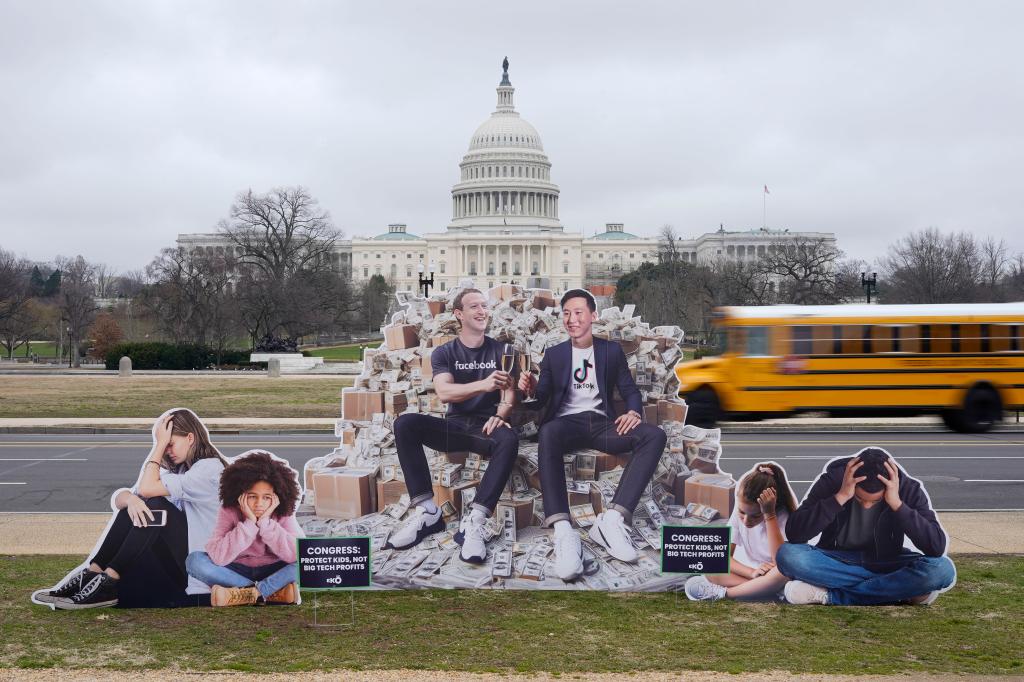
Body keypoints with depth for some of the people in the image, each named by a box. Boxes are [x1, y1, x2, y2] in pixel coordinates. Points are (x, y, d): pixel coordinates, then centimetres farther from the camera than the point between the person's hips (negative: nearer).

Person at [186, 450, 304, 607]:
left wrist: (265, 522, -30)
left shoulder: (284, 514, -14)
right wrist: (249, 522, -31)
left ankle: (243, 594, -30)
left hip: (273, 572, -1)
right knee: (194, 560, -25)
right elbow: (217, 557, -28)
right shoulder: (230, 510, -15)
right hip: (238, 571, 1)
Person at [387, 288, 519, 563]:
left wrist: (500, 415, -22)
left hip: (485, 427, -1)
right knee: (405, 424, -27)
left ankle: (474, 522, -41)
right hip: (454, 425, 1)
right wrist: (483, 385, -29)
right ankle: (427, 511, -28)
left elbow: (509, 391, 2)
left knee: (509, 439, -37)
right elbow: (444, 392, -11)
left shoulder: (500, 350, 10)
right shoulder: (444, 353, 7)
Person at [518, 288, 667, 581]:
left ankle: (612, 519, -38)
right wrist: (530, 389, -14)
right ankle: (563, 531, -53)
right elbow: (542, 400, 11)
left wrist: (633, 411, -12)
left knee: (654, 435, -28)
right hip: (567, 422, -2)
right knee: (547, 433, -41)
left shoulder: (612, 350, 16)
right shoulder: (554, 354, 15)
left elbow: (630, 390, 11)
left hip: (602, 423, 2)